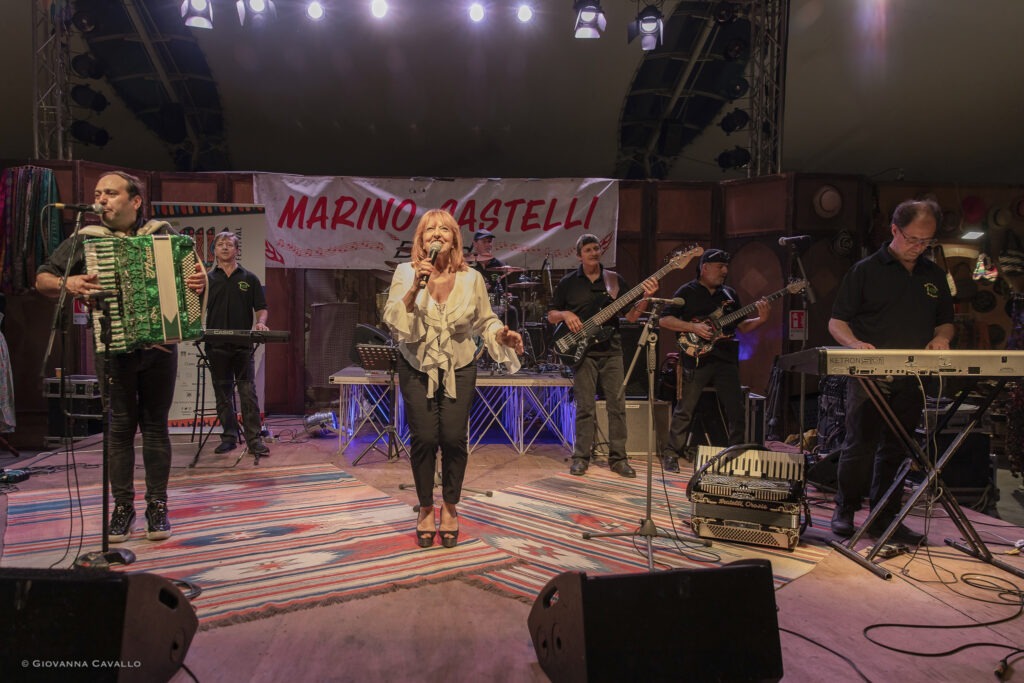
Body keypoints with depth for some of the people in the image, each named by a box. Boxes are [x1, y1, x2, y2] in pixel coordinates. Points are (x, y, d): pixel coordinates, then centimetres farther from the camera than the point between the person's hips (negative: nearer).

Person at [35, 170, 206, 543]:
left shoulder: (163, 234, 5)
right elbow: (42, 280, 7)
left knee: (156, 425, 6)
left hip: (160, 345, 0)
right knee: (120, 426, 3)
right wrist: (67, 283, -14)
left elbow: (191, 271, 12)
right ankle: (122, 506, 14)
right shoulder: (84, 240, 5)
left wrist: (199, 283, -12)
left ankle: (157, 505, 14)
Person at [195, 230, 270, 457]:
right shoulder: (207, 279, 11)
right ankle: (229, 436, 16)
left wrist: (260, 323, -12)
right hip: (216, 345, 2)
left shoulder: (249, 279, 9)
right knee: (223, 394, 7)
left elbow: (261, 308, 9)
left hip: (243, 345, -1)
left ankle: (254, 439, -5)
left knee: (248, 393, -6)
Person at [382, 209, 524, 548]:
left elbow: (484, 321, 5)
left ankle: (450, 508, 18)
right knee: (423, 438, -3)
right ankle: (426, 510, 18)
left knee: (454, 437, -5)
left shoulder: (471, 278, -4)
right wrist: (415, 287, -28)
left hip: (458, 368, 1)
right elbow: (392, 320, -15)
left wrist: (502, 335, -15)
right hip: (417, 367, 0)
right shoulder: (406, 273, -6)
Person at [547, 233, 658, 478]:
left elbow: (631, 315, 6)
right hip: (583, 351, -2)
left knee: (617, 405, 1)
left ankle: (618, 458, 11)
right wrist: (565, 315, -11)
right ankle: (581, 457, 9)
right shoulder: (568, 283, 5)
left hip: (611, 350, 2)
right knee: (585, 408, -2)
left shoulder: (615, 280, 10)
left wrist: (646, 297, -11)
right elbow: (551, 316, 10)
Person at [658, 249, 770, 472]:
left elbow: (741, 326, 18)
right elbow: (664, 320, -6)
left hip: (726, 359, 5)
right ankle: (670, 455, 8)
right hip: (696, 359, -5)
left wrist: (760, 320, -1)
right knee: (685, 410, -2)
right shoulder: (687, 292, 0)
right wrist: (693, 327, -17)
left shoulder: (730, 294, 17)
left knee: (736, 410, 7)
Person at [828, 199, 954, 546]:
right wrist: (855, 343, -22)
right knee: (860, 445, -6)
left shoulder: (934, 276, 14)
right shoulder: (866, 270, -1)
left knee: (896, 449, 9)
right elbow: (836, 323, -2)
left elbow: (945, 322, 23)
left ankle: (885, 517, 19)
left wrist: (941, 338, -1)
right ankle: (845, 511, 11)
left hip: (912, 378, 5)